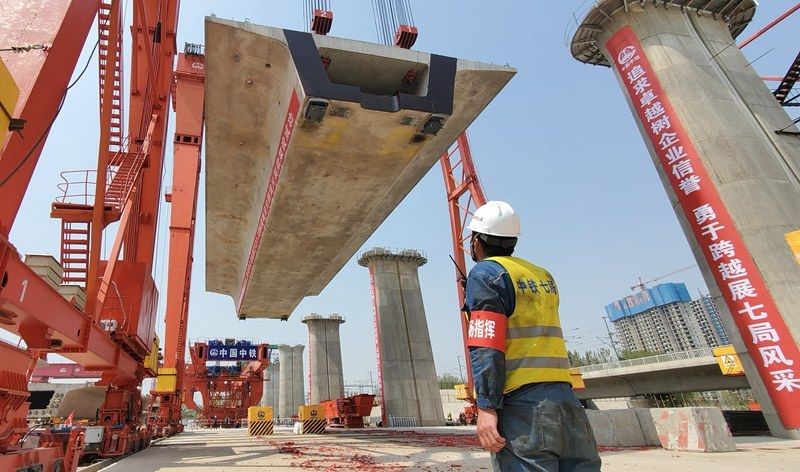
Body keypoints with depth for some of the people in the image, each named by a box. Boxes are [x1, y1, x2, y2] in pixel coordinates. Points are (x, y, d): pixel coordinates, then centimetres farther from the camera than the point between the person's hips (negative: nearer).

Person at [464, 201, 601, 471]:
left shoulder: (486, 274, -4)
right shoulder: (543, 275, 18)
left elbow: (486, 349, -14)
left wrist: (486, 407, -16)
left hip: (521, 402, -7)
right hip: (565, 396, 7)